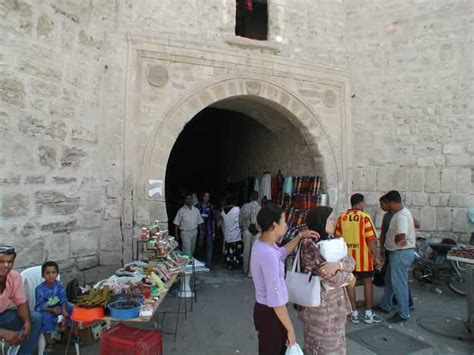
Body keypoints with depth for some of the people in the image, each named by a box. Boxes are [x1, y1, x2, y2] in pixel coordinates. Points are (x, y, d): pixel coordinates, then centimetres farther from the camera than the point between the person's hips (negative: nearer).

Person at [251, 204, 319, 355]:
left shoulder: (261, 243, -2)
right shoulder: (268, 255, -31)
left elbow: (281, 253, 20)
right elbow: (276, 299, -27)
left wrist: (300, 236, 11)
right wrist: (290, 329, -16)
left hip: (265, 309, 9)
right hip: (270, 313, -9)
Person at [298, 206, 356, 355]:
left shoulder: (332, 240, 5)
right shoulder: (309, 245, -22)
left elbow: (350, 261, -6)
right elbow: (331, 276, -24)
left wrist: (337, 265, -27)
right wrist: (349, 277, -6)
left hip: (335, 302, 8)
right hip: (319, 303, -8)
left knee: (335, 343, 21)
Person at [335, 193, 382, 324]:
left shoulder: (341, 218, 1)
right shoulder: (365, 217, -11)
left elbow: (338, 238, 5)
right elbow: (371, 239, -13)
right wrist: (376, 256, -5)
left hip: (347, 257, 3)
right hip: (363, 257, -3)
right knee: (367, 283, 11)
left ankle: (354, 314, 17)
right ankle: (368, 314, 18)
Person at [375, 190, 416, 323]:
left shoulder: (401, 216, -24)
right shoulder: (402, 212, 9)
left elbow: (400, 236, -34)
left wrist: (397, 241, -13)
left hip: (401, 253, -11)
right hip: (397, 252, 11)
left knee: (399, 284, 1)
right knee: (389, 280, 20)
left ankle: (403, 314, 14)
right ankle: (385, 306, 34)